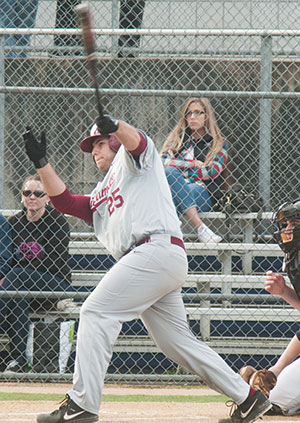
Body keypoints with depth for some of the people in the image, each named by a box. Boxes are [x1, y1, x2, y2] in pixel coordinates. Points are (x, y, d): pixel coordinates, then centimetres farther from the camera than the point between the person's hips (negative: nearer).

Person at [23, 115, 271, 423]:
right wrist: (41, 163, 15)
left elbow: (134, 141, -10)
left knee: (96, 311, -15)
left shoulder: (129, 157, 14)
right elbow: (64, 201, 23)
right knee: (177, 342, 9)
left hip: (158, 247, -9)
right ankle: (248, 398, 13)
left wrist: (115, 126, -32)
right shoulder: (99, 197, 34)